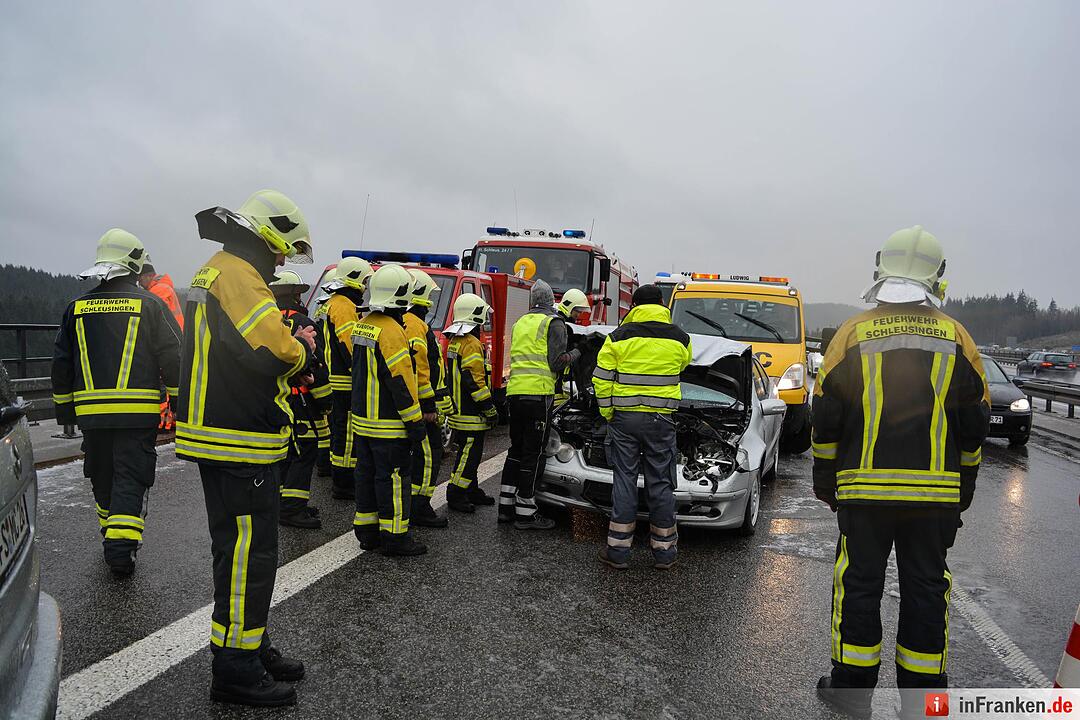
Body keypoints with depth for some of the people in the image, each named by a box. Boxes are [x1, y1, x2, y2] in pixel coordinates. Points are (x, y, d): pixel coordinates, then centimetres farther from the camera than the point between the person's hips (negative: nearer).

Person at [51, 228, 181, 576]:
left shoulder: (78, 307, 9)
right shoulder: (149, 304, -4)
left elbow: (61, 363, 13)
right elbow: (173, 356, -6)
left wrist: (64, 408, 22)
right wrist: (180, 402, 2)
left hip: (91, 413, 4)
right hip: (138, 413, -4)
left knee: (102, 479, 18)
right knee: (131, 479, 0)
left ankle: (113, 541, 31)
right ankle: (121, 548, -9)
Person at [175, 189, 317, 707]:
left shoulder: (221, 272, 19)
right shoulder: (237, 274, -15)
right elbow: (270, 351, -27)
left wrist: (289, 343, 6)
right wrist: (302, 348, -7)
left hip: (231, 441, 11)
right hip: (239, 445, -11)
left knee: (247, 548, 19)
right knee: (246, 553, -3)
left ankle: (251, 647, 32)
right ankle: (235, 671, 8)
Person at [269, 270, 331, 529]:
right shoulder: (301, 323, -13)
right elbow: (315, 365, -15)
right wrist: (324, 401, -9)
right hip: (298, 399, -9)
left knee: (286, 452, 17)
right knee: (305, 452, -6)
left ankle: (284, 502, 25)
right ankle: (291, 508, -7)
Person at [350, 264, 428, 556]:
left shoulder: (362, 325, 11)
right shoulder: (391, 330, -19)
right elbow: (400, 381, -21)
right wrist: (415, 422, -17)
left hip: (362, 418, 9)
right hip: (388, 424, -9)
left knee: (366, 473, 15)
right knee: (392, 477, -2)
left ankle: (366, 531, 24)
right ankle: (394, 537, 6)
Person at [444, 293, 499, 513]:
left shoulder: (454, 341, 15)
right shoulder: (472, 344, -17)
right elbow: (475, 381, -22)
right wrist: (489, 409, -16)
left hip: (458, 410, 10)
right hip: (470, 413, -10)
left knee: (468, 452, 18)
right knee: (469, 455, -4)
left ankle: (471, 491, 27)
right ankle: (455, 496, 1)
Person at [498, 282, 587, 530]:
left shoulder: (521, 322, 22)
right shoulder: (554, 323, -4)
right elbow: (557, 362, -9)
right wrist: (577, 352, 6)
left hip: (515, 391, 8)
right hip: (538, 394, -8)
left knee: (516, 449, 16)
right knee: (532, 453, -3)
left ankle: (506, 506, 17)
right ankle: (525, 512, 2)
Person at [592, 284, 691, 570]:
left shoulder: (619, 337, -2)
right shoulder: (680, 338, 4)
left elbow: (601, 380, -4)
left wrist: (608, 414, 6)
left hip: (624, 418, -1)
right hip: (661, 420, 1)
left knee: (624, 480, 5)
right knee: (660, 483, 8)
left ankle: (618, 550, 8)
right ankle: (663, 551, 16)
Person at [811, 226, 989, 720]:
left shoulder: (852, 334, -3)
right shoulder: (957, 338, 2)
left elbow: (825, 419, -2)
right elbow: (975, 425, 7)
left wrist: (825, 480, 9)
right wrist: (963, 487, 17)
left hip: (865, 489, -2)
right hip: (937, 494, 2)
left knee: (859, 582, 8)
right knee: (926, 586, 12)